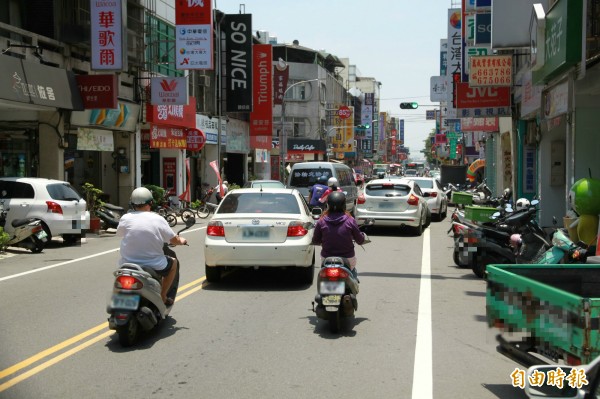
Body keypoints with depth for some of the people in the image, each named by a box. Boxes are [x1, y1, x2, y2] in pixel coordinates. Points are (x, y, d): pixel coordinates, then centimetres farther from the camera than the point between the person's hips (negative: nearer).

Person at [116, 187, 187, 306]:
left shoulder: (125, 219, -4)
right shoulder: (158, 219, -8)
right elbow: (174, 240, -2)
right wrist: (182, 241, 22)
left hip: (127, 265, 2)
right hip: (154, 266, -2)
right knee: (173, 262, 27)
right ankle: (162, 297, 23)